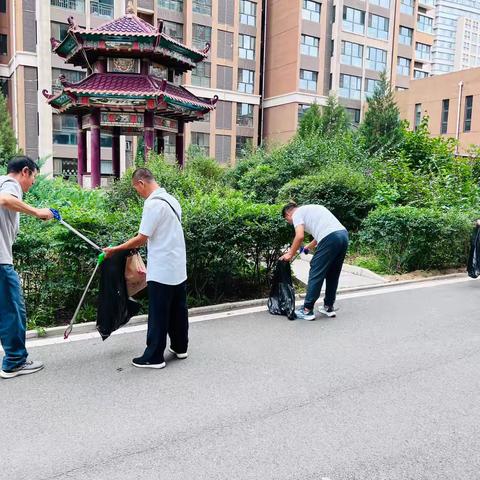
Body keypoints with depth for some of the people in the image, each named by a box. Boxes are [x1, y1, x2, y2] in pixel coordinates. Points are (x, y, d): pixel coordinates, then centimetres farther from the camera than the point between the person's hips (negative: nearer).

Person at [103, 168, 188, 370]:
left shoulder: (153, 203, -17)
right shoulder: (171, 199, 11)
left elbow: (142, 238, -17)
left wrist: (115, 249, -6)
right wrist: (139, 245, 19)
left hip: (162, 271, -9)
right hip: (178, 268, 9)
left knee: (158, 315, 0)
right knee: (178, 309, 17)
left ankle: (154, 357, 10)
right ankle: (180, 347, 28)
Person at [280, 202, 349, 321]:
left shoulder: (297, 214, 7)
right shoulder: (310, 209, 32)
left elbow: (300, 236, -8)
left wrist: (290, 254, 4)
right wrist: (308, 247, 42)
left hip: (330, 239, -9)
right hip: (344, 234, 9)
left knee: (316, 274, 0)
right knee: (333, 275, 18)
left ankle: (307, 310, 5)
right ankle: (329, 307, 26)